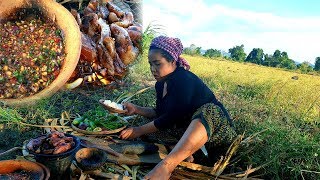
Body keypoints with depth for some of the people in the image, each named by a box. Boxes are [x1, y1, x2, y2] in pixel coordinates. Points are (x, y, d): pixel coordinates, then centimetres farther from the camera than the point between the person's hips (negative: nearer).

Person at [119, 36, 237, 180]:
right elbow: (160, 113, 12)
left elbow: (170, 118, -24)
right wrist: (136, 109, -2)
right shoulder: (161, 84, 5)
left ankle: (166, 165, -60)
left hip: (217, 127, -9)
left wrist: (139, 131, -15)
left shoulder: (183, 80, -21)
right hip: (188, 130, 9)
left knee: (207, 111, -41)